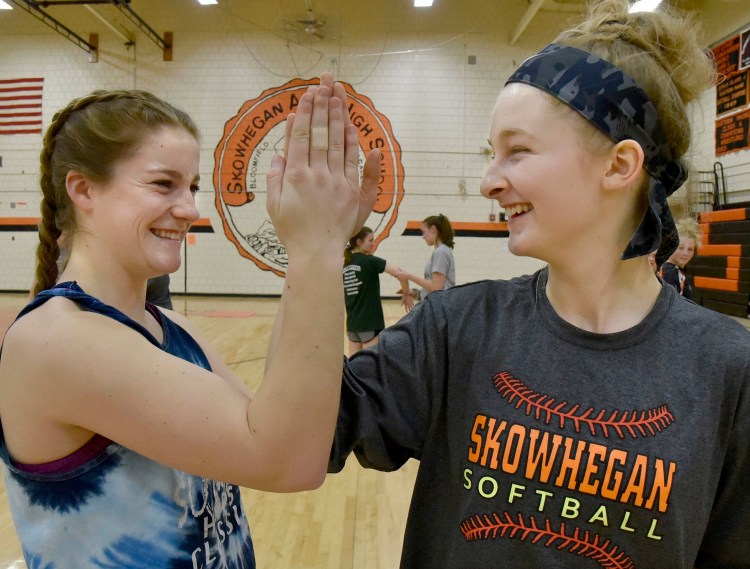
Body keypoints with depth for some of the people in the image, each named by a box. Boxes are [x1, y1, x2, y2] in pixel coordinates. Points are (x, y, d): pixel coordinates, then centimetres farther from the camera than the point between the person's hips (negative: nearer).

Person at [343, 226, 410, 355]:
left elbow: (342, 297, 13)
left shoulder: (345, 265, 8)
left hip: (352, 322, 7)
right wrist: (406, 293, -6)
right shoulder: (370, 261, -11)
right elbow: (400, 273, -18)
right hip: (370, 322, -6)